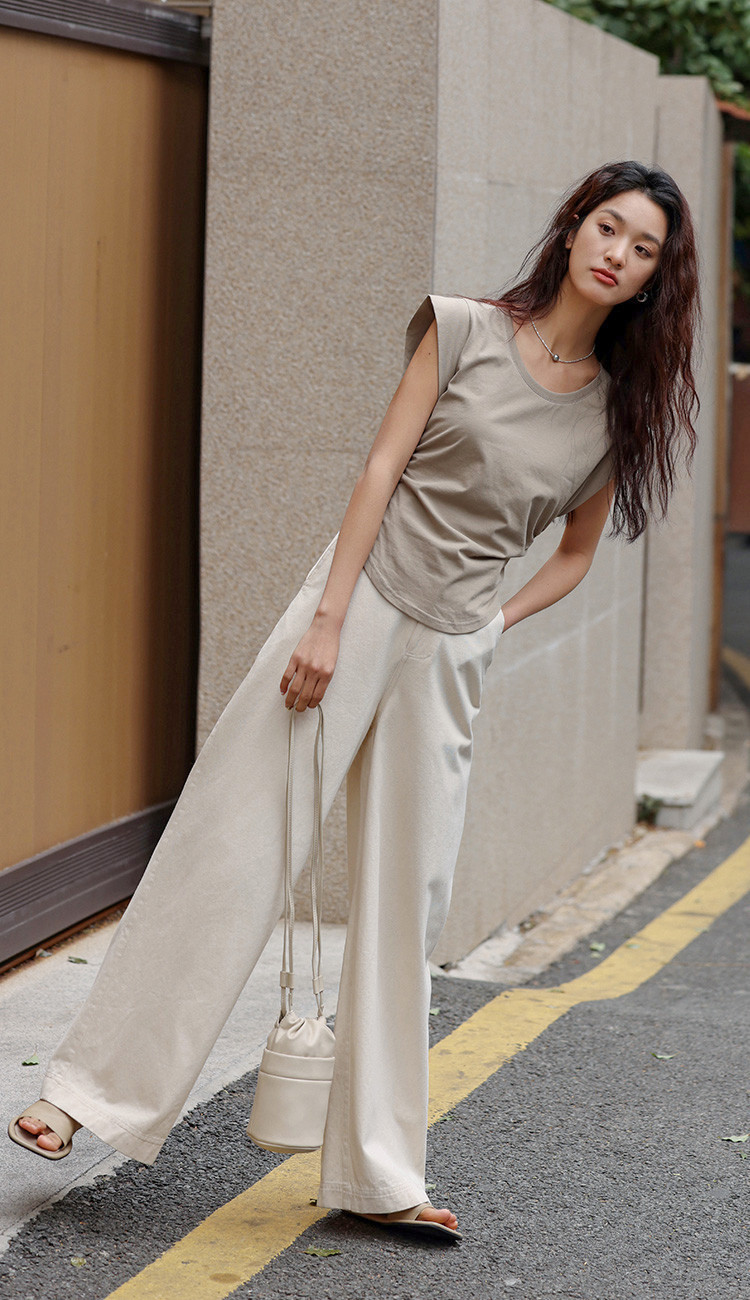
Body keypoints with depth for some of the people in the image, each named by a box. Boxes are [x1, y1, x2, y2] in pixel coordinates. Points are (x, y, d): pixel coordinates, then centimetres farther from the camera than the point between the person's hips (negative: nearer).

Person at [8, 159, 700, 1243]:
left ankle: (376, 1173, 14)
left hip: (451, 658, 3)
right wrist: (328, 619, -12)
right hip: (359, 596, -3)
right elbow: (384, 467, -6)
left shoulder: (620, 409, 7)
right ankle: (97, 1088, 3)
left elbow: (576, 552, 19)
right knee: (231, 848, -6)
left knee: (406, 906, 7)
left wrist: (492, 623, 4)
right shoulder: (465, 330, -2)